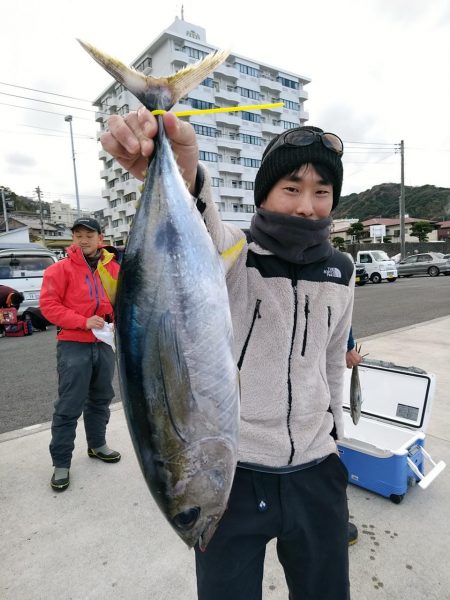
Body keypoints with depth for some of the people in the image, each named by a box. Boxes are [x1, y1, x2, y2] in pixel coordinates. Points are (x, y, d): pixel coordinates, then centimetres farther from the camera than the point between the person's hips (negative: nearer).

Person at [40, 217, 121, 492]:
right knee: (69, 406, -1)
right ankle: (61, 463, 14)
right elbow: (48, 304, -11)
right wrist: (83, 321, -20)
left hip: (105, 343, 5)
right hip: (74, 345, -5)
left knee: (101, 398, 18)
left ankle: (97, 444, 37)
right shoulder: (61, 269, -6)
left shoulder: (113, 268, 6)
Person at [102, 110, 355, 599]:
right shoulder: (234, 254, -13)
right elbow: (203, 231, -38)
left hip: (316, 473, 5)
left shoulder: (341, 273, 2)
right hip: (231, 473, -4)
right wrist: (181, 179, -59)